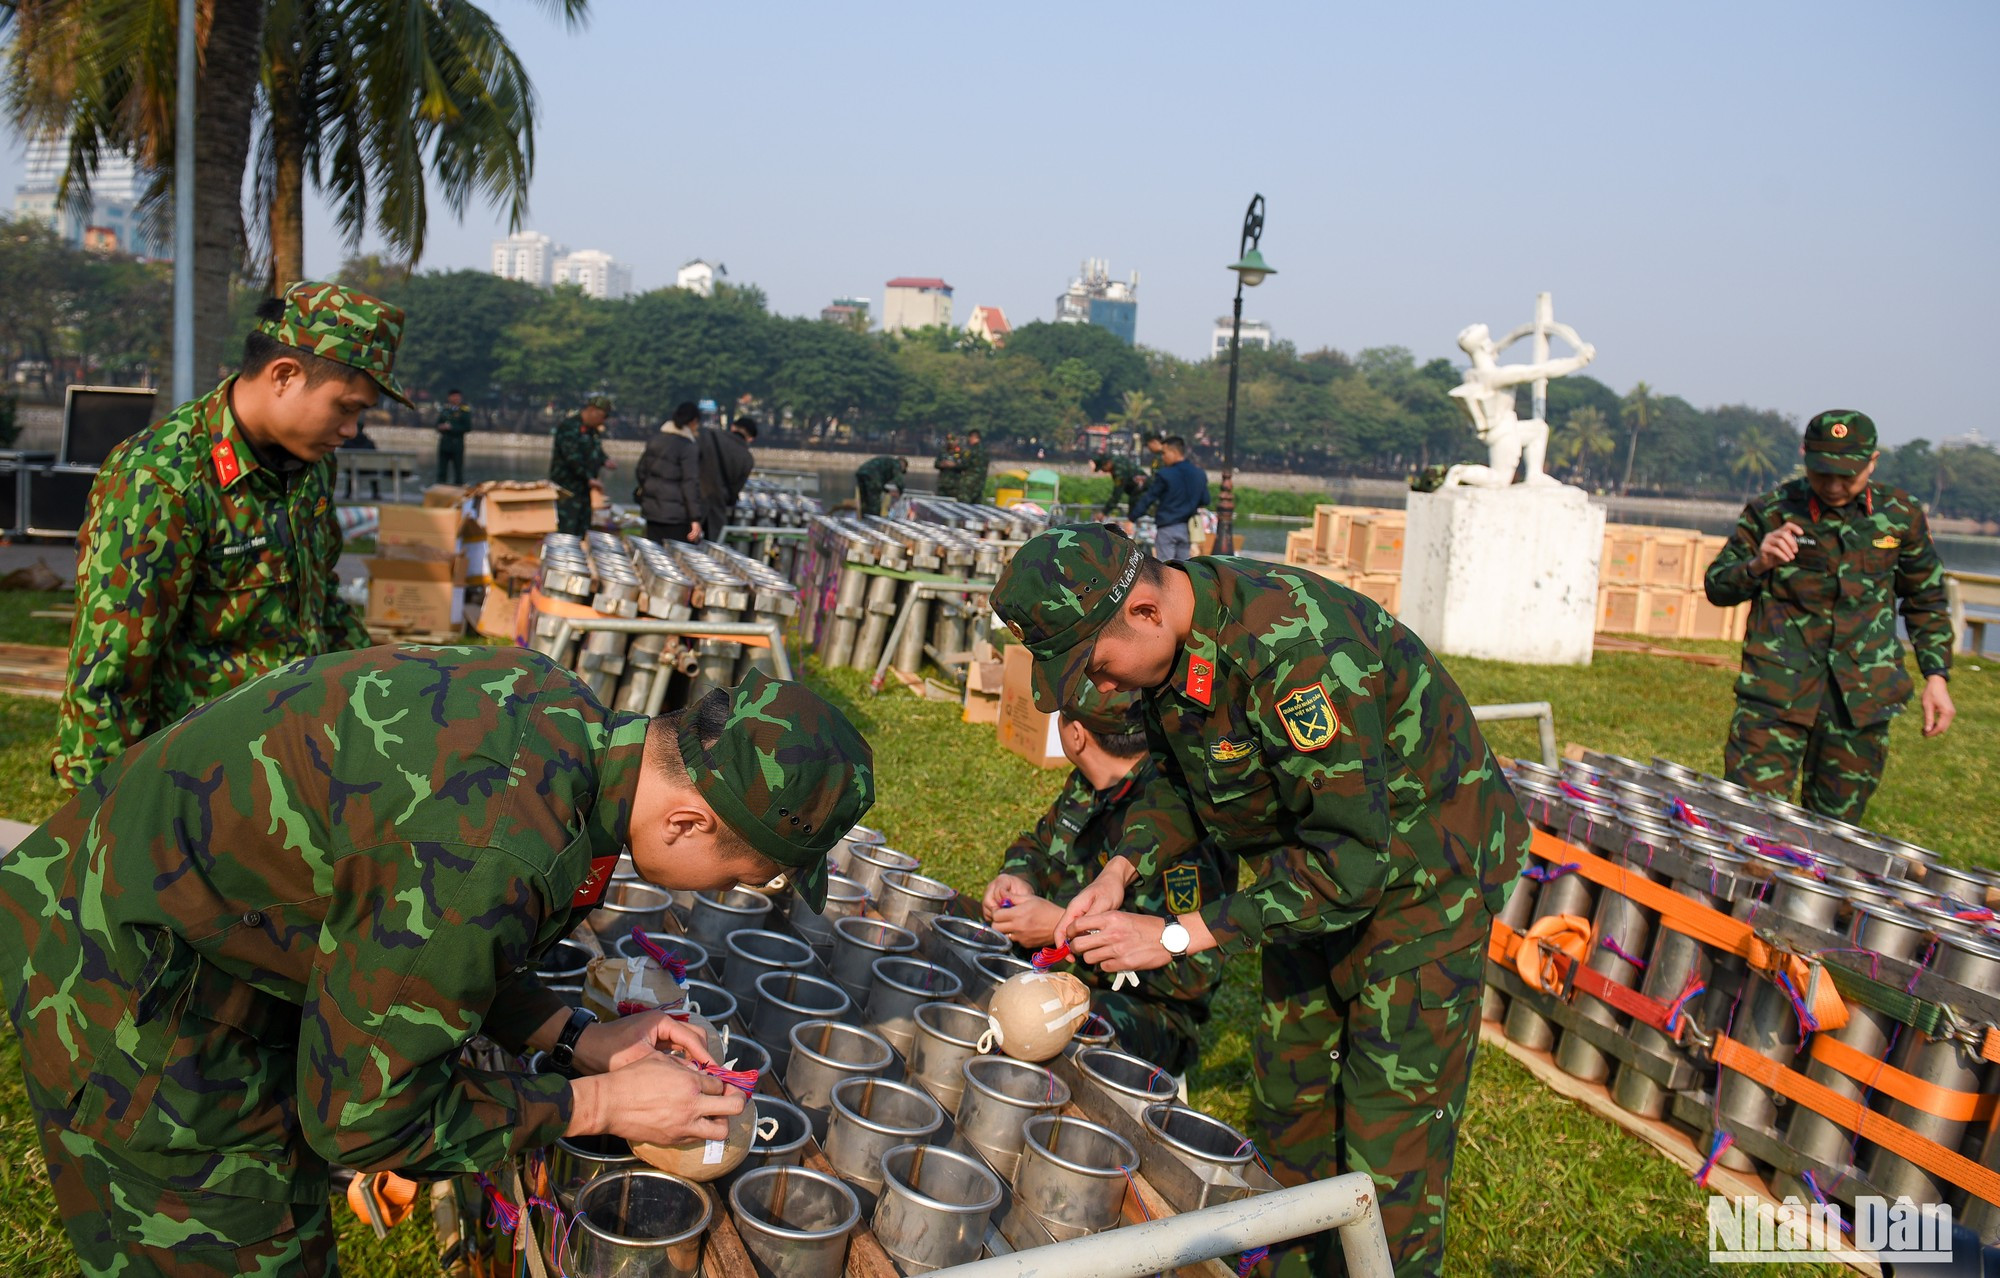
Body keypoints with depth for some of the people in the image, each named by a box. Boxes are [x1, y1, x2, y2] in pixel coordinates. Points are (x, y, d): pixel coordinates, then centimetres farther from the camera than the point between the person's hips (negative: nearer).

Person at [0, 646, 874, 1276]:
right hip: (121, 972, -9)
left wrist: (574, 1038, 2)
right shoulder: (494, 857, -36)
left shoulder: (557, 710, -9)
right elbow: (362, 1117, -21)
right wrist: (598, 1106, -13)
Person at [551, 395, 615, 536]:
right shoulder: (569, 426, -12)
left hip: (584, 489, 9)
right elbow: (572, 456, -22)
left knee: (582, 534, 9)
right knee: (566, 532, -12)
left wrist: (605, 461, 6)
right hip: (566, 488, -9)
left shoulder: (594, 431, 15)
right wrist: (590, 478, -24)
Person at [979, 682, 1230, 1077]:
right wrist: (1018, 877, -3)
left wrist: (1065, 928, -26)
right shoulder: (1087, 786, 3)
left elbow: (1194, 967, -29)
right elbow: (1038, 844, 23)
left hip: (1145, 1010, -9)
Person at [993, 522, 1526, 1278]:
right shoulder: (1168, 645, -10)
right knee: (1285, 1104, 18)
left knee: (1390, 1162, -3)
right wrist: (1123, 871, -12)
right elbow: (1179, 785, 7)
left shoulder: (1294, 648, -37)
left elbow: (1354, 856, -35)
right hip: (1312, 870, 8)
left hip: (1421, 881, -8)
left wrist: (1178, 936, -32)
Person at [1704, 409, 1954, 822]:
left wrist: (1936, 676, 11)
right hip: (1776, 690, -2)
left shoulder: (1900, 516, 5)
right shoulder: (1772, 512, -1)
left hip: (1862, 699, 2)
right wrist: (1757, 565, -14)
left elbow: (1926, 601, 18)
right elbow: (1716, 586, 6)